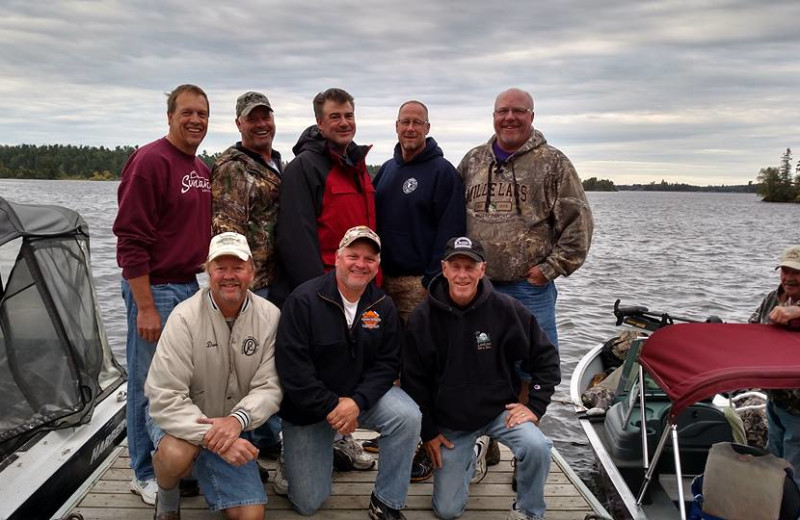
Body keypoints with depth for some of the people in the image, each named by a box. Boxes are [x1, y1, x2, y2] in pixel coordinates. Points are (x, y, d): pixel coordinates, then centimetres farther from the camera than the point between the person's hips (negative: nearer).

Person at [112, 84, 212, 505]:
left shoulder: (202, 169, 13)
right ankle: (146, 473, 21)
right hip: (154, 289, -8)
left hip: (189, 287, 8)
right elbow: (131, 240, -17)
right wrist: (145, 307, -18)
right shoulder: (149, 161, -12)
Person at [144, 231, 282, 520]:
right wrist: (211, 436, -34)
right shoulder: (185, 317, -22)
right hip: (182, 420, -3)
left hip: (232, 426, 3)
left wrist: (237, 420, -32)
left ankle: (204, 472, 26)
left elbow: (269, 387, -13)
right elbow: (165, 399, -24)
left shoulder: (269, 317, -12)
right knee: (176, 453, -36)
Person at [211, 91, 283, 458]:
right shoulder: (231, 168, -8)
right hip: (251, 283, -9)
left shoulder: (278, 165, 18)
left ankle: (269, 438, 32)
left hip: (279, 280, 9)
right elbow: (226, 230, -15)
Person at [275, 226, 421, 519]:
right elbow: (292, 366, -21)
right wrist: (330, 406, -21)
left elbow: (387, 363, -7)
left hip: (359, 395, 3)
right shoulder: (304, 300, -18)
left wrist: (357, 401, -22)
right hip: (306, 408, -2)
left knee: (407, 416, -27)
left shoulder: (383, 307, -4)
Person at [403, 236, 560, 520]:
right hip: (449, 423, 1)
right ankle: (471, 457, 34)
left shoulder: (506, 309, -14)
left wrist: (535, 406, -10)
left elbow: (545, 357, -3)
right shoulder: (422, 319, -12)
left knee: (537, 446, -30)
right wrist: (428, 431, -2)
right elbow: (413, 380, -3)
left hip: (499, 409, 0)